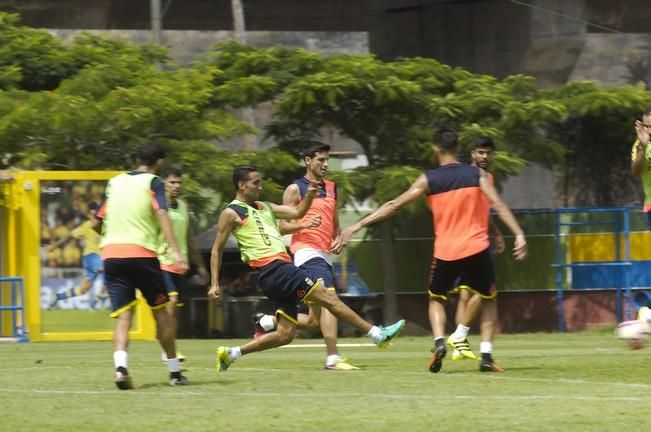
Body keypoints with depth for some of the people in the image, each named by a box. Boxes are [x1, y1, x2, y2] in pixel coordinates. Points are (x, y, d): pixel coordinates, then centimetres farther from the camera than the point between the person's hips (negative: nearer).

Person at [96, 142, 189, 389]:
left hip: (111, 254, 4)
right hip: (142, 253, -4)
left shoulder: (115, 182, 18)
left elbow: (98, 221, 23)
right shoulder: (153, 183, 3)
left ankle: (120, 366, -26)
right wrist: (175, 251, -23)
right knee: (161, 311, 13)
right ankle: (174, 372, 18)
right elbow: (161, 214, -14)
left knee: (123, 316, -1)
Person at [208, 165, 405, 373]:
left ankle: (230, 353, 12)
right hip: (271, 269, -9)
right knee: (326, 297, -12)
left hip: (283, 267, 9)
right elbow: (217, 250, 2)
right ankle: (377, 334, -11)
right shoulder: (231, 213, 0)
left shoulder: (263, 207, 22)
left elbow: (296, 212, 19)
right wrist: (215, 284, -3)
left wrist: (309, 195, 1)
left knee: (285, 335, 7)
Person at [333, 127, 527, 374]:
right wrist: (519, 234, -11)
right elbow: (497, 205, -9)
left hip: (445, 251, 0)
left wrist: (357, 225, 1)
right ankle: (460, 335, 18)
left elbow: (394, 205, -1)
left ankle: (439, 340, -7)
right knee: (484, 293, 28)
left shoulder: (429, 180, 1)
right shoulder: (476, 174, 2)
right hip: (476, 248, 0)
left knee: (436, 298, 19)